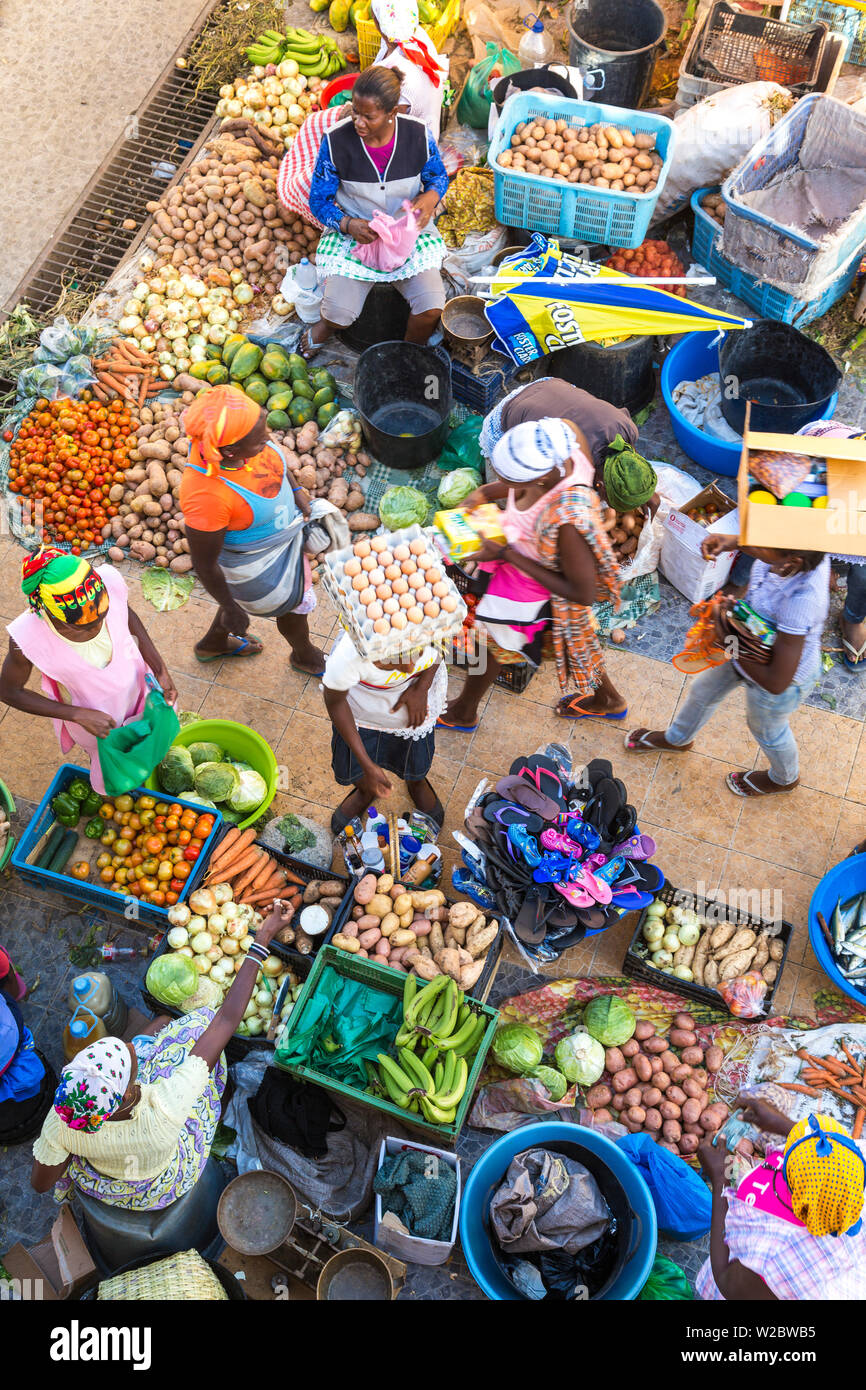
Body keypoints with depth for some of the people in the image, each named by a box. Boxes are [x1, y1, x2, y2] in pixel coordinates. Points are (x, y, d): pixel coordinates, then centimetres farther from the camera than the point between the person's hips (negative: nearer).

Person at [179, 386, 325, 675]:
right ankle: (305, 656, 57)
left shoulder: (230, 430, -25)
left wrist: (295, 489, -2)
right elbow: (204, 563, -26)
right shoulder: (207, 496, -43)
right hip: (255, 561, -7)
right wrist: (231, 609, -13)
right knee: (295, 604, 22)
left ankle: (213, 644, 62)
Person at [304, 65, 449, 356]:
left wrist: (429, 199, -18)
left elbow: (438, 176, 7)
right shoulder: (335, 141, -15)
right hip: (353, 234, -1)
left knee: (432, 308, -21)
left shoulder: (418, 135, -12)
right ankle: (321, 329, 20)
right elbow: (319, 201, -5)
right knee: (340, 314, -21)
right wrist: (351, 225, -25)